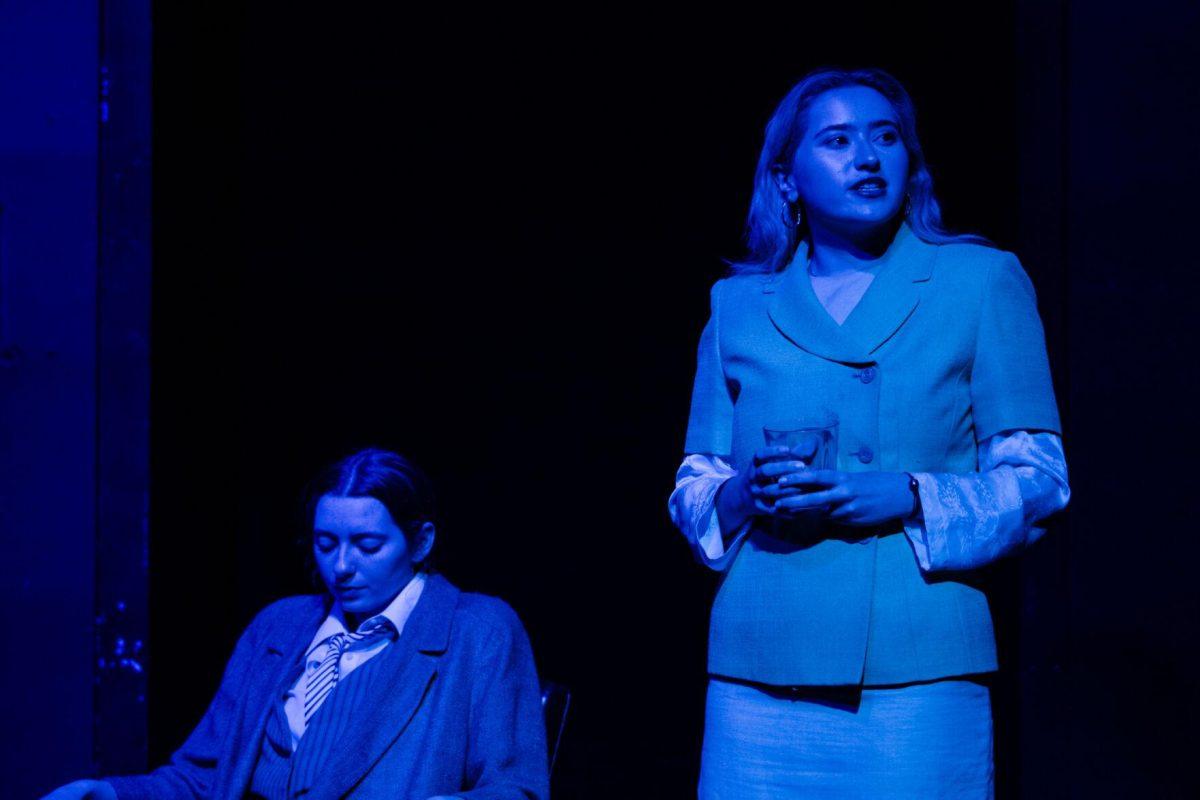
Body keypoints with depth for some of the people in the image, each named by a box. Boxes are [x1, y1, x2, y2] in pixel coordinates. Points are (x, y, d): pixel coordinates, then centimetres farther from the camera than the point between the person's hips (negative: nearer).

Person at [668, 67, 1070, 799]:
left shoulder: (981, 282, 9)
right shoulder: (739, 307, 15)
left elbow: (1039, 481, 4)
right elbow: (692, 491, 17)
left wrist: (909, 498, -12)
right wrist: (744, 493, -6)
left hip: (918, 676, -2)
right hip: (761, 675, 2)